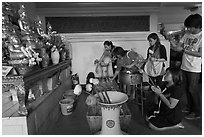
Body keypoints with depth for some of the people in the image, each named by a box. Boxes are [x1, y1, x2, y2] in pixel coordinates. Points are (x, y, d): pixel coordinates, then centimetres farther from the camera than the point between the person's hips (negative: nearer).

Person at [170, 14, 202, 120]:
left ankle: (197, 112, 18)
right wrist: (169, 38, -12)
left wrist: (185, 49, -17)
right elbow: (176, 47, 4)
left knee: (192, 90, 0)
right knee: (186, 88, 14)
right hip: (184, 67, 6)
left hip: (194, 69, -6)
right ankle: (189, 107, 33)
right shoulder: (187, 34, 7)